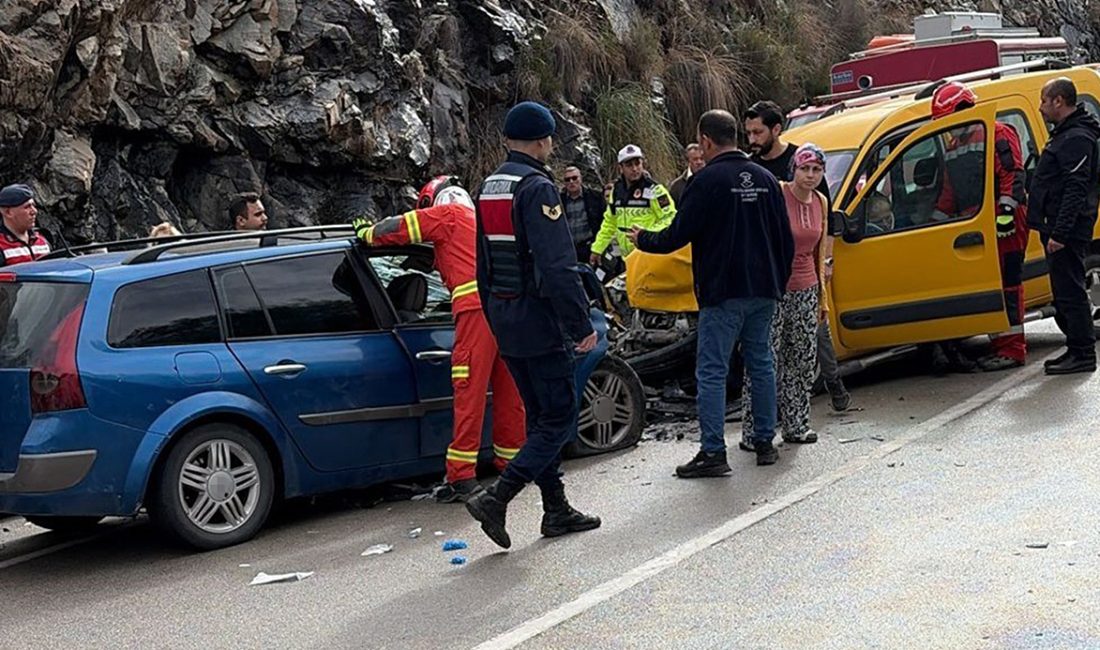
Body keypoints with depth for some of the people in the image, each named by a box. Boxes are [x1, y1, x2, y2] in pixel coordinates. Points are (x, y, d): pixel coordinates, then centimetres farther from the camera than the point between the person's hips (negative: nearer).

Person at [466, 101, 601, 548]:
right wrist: (582, 325, -19)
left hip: (505, 322, 9)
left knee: (540, 415, 16)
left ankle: (557, 510, 21)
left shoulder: (489, 188, 13)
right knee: (559, 418, -2)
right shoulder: (537, 188, -16)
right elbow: (557, 267, -23)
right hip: (539, 322, -9)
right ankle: (497, 497, -12)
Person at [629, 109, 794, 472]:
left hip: (723, 293, -7)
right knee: (761, 364, 15)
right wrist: (778, 283, 23)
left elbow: (679, 234, -10)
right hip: (763, 291, 7)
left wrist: (644, 240, 8)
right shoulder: (765, 179, 10)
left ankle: (713, 452, -5)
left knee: (712, 371, -3)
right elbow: (785, 238, 13)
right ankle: (765, 442, 19)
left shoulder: (707, 180, -11)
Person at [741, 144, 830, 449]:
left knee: (803, 361, 12)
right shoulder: (777, 195, -12)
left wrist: (821, 295, 18)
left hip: (805, 291, 7)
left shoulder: (821, 203, 8)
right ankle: (753, 433, 0)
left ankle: (796, 426, 23)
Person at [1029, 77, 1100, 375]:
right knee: (1064, 292, 15)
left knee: (1069, 293, -7)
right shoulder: (1064, 134, 19)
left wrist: (1059, 233, -26)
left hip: (1067, 232, -11)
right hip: (1059, 230, 11)